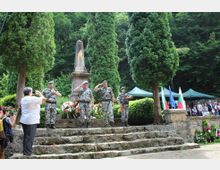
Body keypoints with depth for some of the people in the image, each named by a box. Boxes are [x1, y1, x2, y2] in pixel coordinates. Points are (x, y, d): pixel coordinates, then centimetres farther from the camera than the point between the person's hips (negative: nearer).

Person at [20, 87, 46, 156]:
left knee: (26, 136, 16)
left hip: (24, 120, 9)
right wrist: (39, 93, 12)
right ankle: (27, 152, 0)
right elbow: (43, 99, -4)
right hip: (31, 121, -8)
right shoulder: (33, 99, -15)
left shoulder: (23, 99, 10)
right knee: (30, 137, -3)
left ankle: (25, 151, 23)